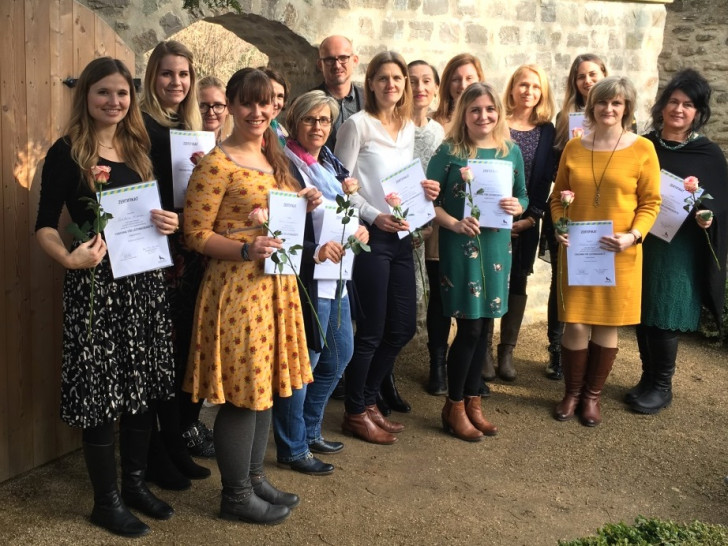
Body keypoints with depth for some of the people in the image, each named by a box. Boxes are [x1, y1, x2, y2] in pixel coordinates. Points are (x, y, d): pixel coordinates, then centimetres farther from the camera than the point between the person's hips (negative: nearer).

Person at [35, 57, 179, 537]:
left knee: (145, 385, 11)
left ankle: (136, 482, 29)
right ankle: (107, 501, 17)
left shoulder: (139, 147, 11)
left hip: (145, 279, 5)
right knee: (103, 389, 1)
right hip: (95, 283, -5)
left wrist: (171, 222, -6)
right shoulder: (66, 152, -5)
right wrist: (69, 257, -26)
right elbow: (45, 225, -7)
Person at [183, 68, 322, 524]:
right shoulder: (216, 164, -11)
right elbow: (196, 233, -12)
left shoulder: (274, 159, 14)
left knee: (266, 381, 15)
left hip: (276, 283, 8)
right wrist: (246, 250, -25)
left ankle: (254, 476, 31)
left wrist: (304, 205, 4)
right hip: (236, 285, -8)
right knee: (241, 390, 0)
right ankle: (236, 496, 16)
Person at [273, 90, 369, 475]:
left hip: (336, 277, 9)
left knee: (340, 354, 18)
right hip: (306, 280, -9)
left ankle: (310, 431, 35)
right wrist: (314, 252, -26)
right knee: (302, 364, 1)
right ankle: (292, 450, 18)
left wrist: (359, 231, 1)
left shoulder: (332, 165, 12)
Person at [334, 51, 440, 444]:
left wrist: (425, 191, 0)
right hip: (370, 235, -7)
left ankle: (368, 400, 28)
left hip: (401, 235, 7)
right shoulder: (357, 124, -6)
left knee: (403, 327, 10)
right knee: (372, 330, -1)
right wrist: (374, 217, -19)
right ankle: (356, 413, 17)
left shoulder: (409, 128, 14)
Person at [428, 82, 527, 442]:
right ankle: (454, 407, 15)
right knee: (469, 327, -3)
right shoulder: (450, 151, -6)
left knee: (482, 326, 11)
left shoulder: (510, 151, 7)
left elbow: (523, 196, 12)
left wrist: (517, 206, -10)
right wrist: (453, 223, -21)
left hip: (497, 246, 5)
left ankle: (472, 401, 27)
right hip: (460, 246, -5)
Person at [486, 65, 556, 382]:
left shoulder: (546, 130, 7)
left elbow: (546, 177, 4)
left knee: (517, 282, 7)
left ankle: (507, 352, 16)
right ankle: (484, 351, 10)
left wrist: (532, 216, -5)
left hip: (527, 221, 3)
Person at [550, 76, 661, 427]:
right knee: (575, 325, 1)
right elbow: (558, 196, 10)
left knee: (607, 326, 7)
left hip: (620, 255, -1)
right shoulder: (574, 147, 5)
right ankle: (572, 392, 22)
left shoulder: (642, 148, -3)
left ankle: (593, 395, 26)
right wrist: (559, 226, -7)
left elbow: (650, 202, -1)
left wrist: (633, 235, -16)